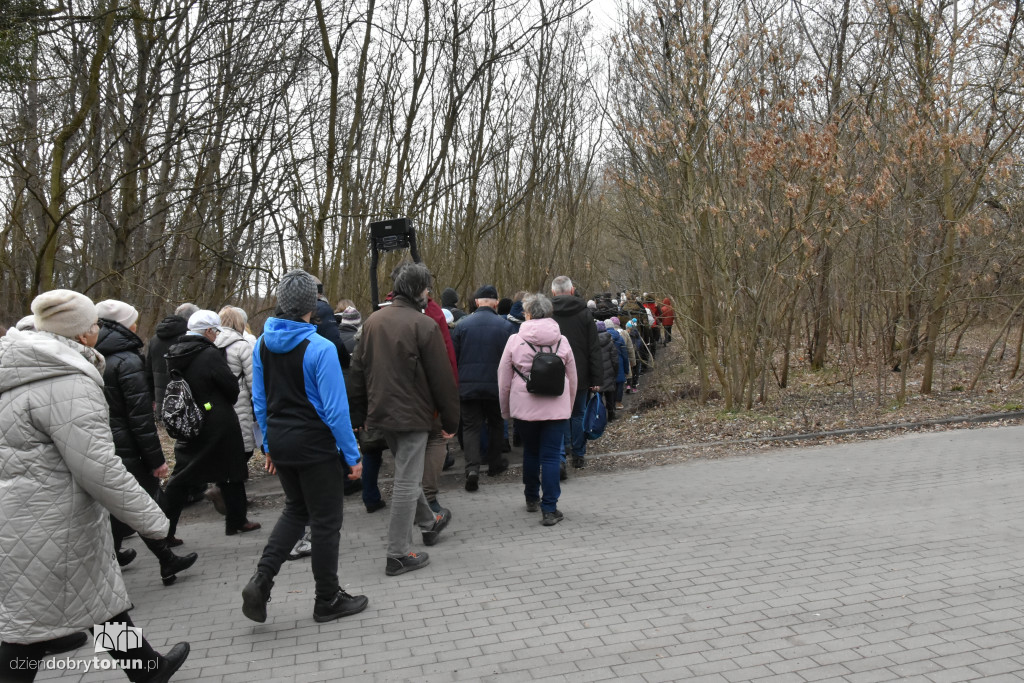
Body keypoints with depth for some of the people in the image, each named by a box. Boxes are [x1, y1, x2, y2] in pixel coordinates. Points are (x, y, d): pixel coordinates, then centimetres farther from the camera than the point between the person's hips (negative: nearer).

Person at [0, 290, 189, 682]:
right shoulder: (67, 385, -22)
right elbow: (99, 470, -24)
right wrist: (152, 520, -15)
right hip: (48, 528, -9)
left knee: (101, 594, 20)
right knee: (33, 622, 3)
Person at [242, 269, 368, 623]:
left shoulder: (263, 344, 0)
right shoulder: (320, 348, -20)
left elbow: (259, 400, 8)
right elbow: (335, 409, -19)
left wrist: (269, 443, 18)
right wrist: (352, 456, -10)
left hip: (281, 442, 6)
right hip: (316, 444, -6)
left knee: (296, 509, 25)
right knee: (325, 521, 9)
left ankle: (261, 580, 13)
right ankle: (327, 600, 22)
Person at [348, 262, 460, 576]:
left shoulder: (373, 321, 6)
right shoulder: (424, 325, -15)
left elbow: (358, 370, 11)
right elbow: (441, 378, -13)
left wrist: (361, 414, 18)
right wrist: (450, 421, -4)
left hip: (381, 412, 8)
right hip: (412, 415, -8)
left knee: (406, 473, 24)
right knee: (406, 482, 1)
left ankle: (428, 522, 44)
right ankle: (398, 555, 8)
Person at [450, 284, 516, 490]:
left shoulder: (462, 325, -3)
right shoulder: (506, 326, -5)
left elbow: (452, 357, 0)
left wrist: (454, 384, 12)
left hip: (468, 386, 0)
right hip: (496, 386, 0)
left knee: (470, 427, 5)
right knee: (496, 424, 19)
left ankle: (472, 468, -13)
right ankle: (495, 464, 31)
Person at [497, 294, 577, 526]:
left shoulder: (515, 341, -4)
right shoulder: (562, 341, 1)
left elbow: (503, 380, 1)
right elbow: (572, 379, 9)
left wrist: (506, 410, 13)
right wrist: (569, 407, 22)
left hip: (524, 408, 0)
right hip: (556, 408, 0)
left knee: (530, 452, 19)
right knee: (551, 456, 2)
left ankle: (532, 498, 34)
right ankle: (549, 509, -1)